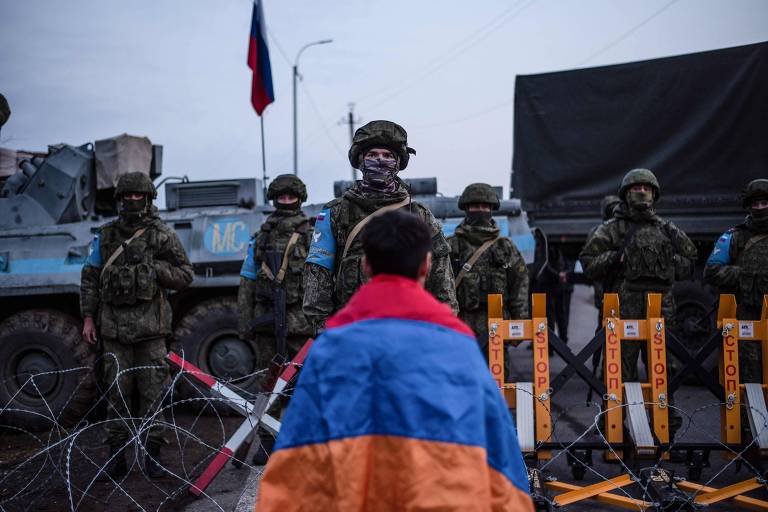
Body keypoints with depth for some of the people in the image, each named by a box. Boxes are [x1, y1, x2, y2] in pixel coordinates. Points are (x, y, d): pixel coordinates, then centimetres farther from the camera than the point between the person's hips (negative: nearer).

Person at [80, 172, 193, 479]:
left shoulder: (162, 235, 3)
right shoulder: (106, 235, 11)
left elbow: (185, 276, 4)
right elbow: (89, 278, 14)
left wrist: (155, 268, -10)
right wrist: (88, 317, 8)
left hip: (150, 325, -2)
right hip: (114, 325, 2)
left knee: (152, 391, 0)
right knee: (117, 392, 6)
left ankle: (153, 452, 11)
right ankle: (117, 456, 15)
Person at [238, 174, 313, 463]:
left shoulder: (313, 236, 3)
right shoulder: (260, 238, 13)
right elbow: (247, 282, 13)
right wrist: (244, 320, 7)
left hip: (300, 319, -3)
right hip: (267, 318, 3)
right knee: (267, 380, 6)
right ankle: (267, 442, 15)